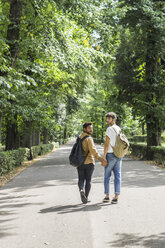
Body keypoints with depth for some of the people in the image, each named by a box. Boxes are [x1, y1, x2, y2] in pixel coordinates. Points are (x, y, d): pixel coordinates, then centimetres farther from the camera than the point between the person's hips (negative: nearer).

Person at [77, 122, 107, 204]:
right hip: (89, 162, -5)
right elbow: (93, 150, -27)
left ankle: (81, 190, -16)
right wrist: (101, 159, -27)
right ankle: (86, 198, 10)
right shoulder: (89, 138, -14)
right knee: (88, 180, 11)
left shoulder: (79, 138, 10)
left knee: (81, 180, 14)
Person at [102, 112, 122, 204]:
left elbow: (106, 144, -15)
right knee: (117, 176, 3)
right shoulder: (119, 129, 11)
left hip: (110, 155, -6)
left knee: (107, 176, 6)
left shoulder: (109, 129, -11)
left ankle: (107, 196, 11)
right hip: (118, 155, 6)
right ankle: (116, 197, 2)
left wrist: (104, 157, -13)